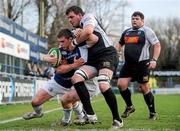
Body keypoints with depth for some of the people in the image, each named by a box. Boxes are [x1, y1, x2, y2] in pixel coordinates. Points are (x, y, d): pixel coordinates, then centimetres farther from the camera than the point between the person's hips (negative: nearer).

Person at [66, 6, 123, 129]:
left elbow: (88, 31, -22)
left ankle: (117, 119, -11)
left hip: (107, 55, -9)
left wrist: (77, 41, -5)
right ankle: (90, 115, -14)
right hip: (93, 59, 9)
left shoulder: (88, 17, 0)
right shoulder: (78, 29, 25)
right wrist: (76, 37, -5)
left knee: (103, 85, -26)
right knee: (76, 78, -13)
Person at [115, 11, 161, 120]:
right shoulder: (126, 32, 15)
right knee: (121, 84, -6)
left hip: (142, 64, -6)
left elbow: (157, 45, -5)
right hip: (128, 64, 6)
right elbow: (120, 45, 28)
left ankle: (153, 113, 12)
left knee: (144, 88, -3)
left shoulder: (146, 31, -3)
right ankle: (129, 107, 15)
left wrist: (154, 60, -16)